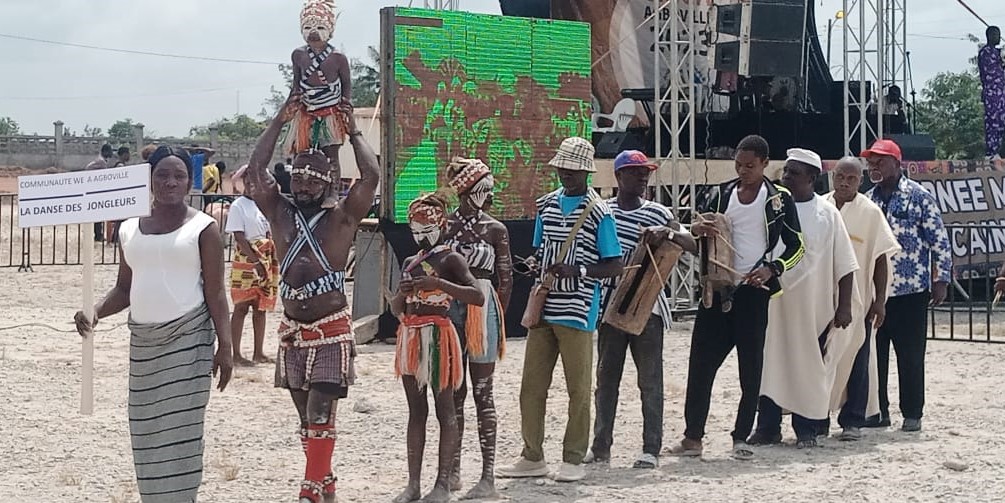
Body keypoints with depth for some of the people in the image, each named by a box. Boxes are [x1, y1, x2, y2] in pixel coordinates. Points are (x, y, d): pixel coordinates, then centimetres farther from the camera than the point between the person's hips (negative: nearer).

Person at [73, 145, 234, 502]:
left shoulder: (202, 228, -2)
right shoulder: (130, 229, 12)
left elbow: (215, 293, -4)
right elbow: (124, 289, 16)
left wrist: (224, 346, -11)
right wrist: (96, 312, -3)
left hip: (188, 338, -5)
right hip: (142, 341, 5)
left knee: (179, 431, -8)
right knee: (146, 431, 4)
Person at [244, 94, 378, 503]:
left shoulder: (342, 218, -2)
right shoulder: (279, 213, 7)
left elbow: (371, 177, -13)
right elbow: (256, 169, 0)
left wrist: (354, 132, -3)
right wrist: (279, 123, 1)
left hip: (332, 333, -4)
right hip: (293, 332, 4)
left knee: (320, 414, -10)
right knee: (306, 415, 10)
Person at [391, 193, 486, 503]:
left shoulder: (450, 259, -5)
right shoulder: (410, 262, 17)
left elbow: (478, 297, -17)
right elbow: (396, 309, 21)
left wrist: (438, 284, -25)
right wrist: (403, 293, -2)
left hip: (437, 335, -7)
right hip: (410, 335, 7)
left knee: (444, 410, -3)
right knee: (416, 412, 9)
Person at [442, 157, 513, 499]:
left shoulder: (495, 230, 0)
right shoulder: (444, 226, 4)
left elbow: (505, 279, 2)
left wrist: (497, 319, -2)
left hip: (482, 308, -3)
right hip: (448, 308, 3)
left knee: (482, 394, -1)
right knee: (453, 395, 10)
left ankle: (488, 477, 1)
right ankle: (453, 470, 19)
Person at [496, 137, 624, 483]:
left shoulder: (597, 211, -7)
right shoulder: (546, 205, 11)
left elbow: (615, 266, -7)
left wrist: (577, 271, -20)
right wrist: (536, 266, -1)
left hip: (577, 312, -6)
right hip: (543, 308, 6)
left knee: (578, 388, 2)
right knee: (531, 386, 8)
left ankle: (574, 460, 10)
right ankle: (533, 457, 18)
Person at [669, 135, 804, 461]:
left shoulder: (779, 199, -1)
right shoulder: (721, 195, 10)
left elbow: (797, 246, 2)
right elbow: (704, 237, 17)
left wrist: (771, 269, -14)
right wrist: (696, 230, -7)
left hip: (753, 291, -3)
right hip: (717, 288, 3)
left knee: (751, 367, 2)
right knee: (701, 362, 0)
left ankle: (741, 439, 10)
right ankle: (693, 437, 5)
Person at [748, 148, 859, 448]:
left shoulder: (827, 215, 0)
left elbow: (844, 265, 1)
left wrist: (844, 306, -3)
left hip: (813, 308, -1)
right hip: (774, 305, 2)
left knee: (810, 369, 4)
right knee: (771, 366, 2)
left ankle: (807, 430, 13)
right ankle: (768, 428, 10)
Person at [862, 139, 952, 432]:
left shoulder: (919, 196, -5)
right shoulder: (867, 200, 10)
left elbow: (939, 240, -6)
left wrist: (941, 280, -9)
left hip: (910, 290, -5)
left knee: (911, 355, 0)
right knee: (872, 354, 5)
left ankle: (912, 414, 9)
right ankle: (877, 411, 14)